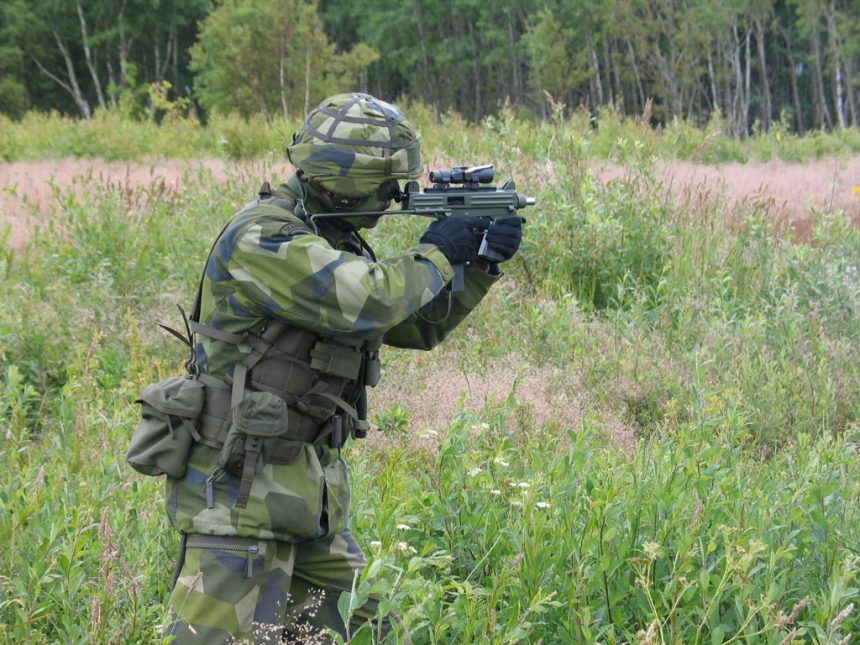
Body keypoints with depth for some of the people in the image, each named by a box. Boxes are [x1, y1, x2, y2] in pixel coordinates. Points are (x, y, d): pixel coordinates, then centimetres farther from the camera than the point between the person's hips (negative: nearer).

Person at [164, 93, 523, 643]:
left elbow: (418, 326, 19)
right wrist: (434, 256, -13)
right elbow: (363, 301, -30)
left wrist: (482, 264, 5)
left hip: (308, 486, 9)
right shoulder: (263, 238, -17)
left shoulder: (336, 240, 12)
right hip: (238, 483, -9)